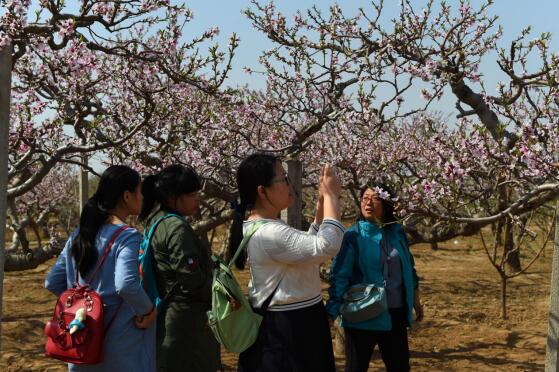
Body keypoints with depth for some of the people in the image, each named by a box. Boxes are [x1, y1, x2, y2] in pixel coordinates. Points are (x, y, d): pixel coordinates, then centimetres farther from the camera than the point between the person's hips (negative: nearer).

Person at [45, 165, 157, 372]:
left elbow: (52, 283, 10)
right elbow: (126, 285, -31)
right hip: (123, 347, -6)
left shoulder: (79, 235, 6)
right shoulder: (128, 237, -16)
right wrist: (148, 311, -16)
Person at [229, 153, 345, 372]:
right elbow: (327, 246, -30)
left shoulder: (269, 227, 9)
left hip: (288, 324, 11)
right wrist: (331, 195, -18)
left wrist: (322, 201, 10)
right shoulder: (268, 234, -24)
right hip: (287, 329, -11)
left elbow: (309, 244, 21)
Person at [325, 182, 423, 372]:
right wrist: (331, 312, -23)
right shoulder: (352, 236, -10)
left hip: (395, 314, 4)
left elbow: (409, 268, 15)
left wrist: (416, 301, 19)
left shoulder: (397, 231, 4)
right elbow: (339, 276, -15)